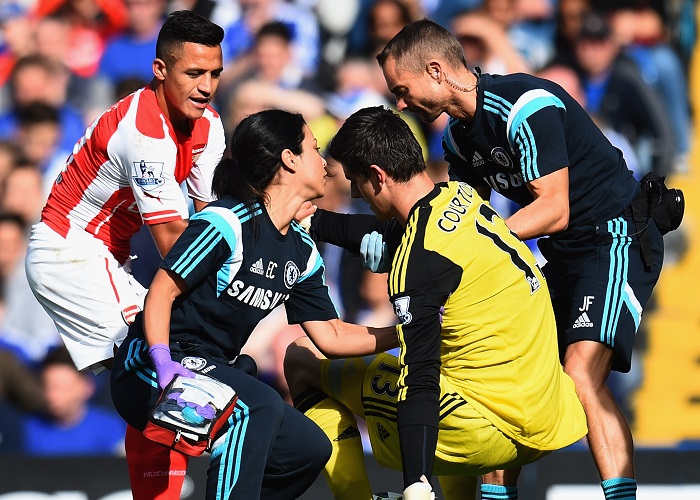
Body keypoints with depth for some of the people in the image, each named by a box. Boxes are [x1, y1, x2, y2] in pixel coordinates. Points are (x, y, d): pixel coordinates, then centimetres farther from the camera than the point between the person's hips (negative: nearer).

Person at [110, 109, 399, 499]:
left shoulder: (303, 251, 9)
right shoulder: (227, 223, -17)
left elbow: (330, 336, 11)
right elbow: (161, 293, -18)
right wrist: (163, 365, -32)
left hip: (213, 372, 9)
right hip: (150, 371, -9)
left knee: (310, 448, -1)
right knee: (260, 405, -33)